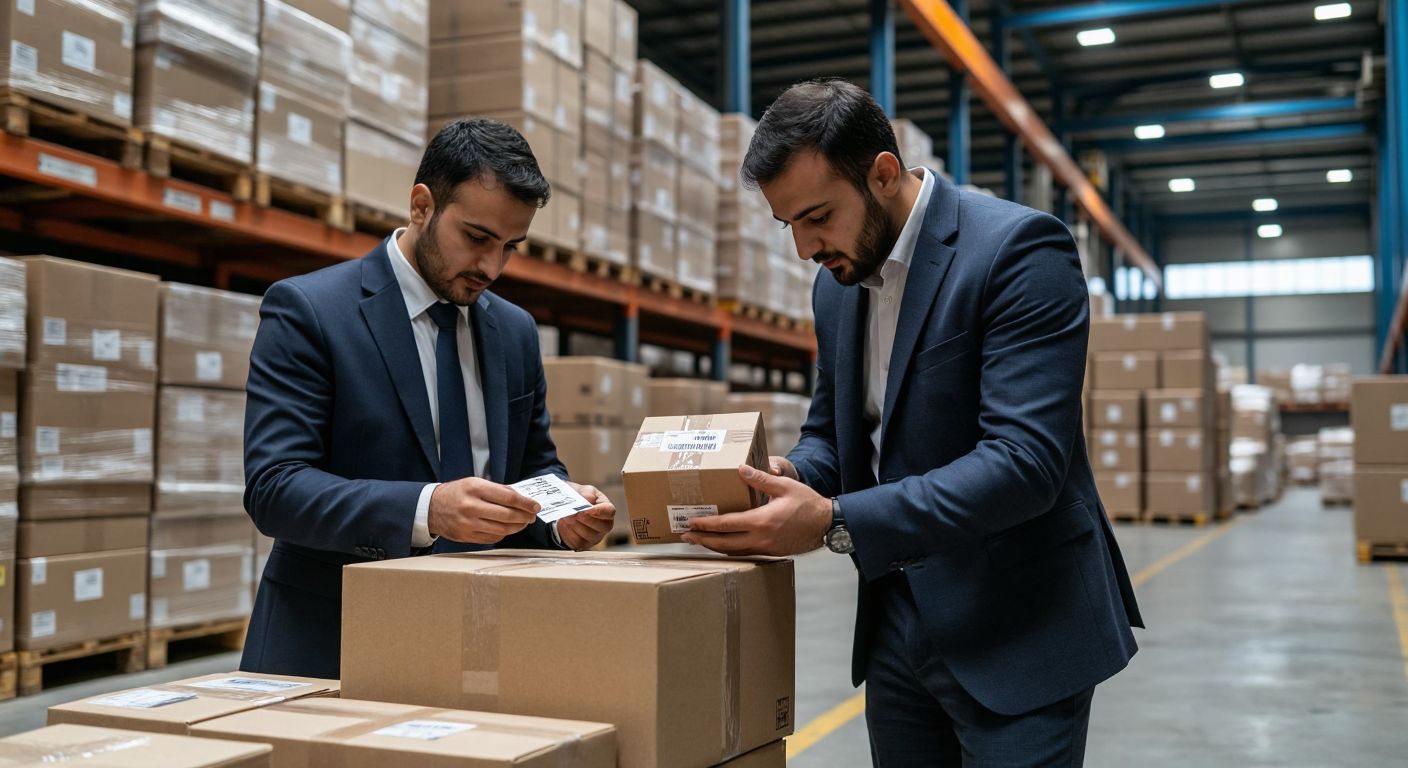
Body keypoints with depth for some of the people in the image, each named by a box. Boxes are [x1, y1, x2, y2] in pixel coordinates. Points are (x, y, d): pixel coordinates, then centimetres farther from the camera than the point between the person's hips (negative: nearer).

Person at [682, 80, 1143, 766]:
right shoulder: (837, 282, 7)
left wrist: (833, 521, -31)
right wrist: (789, 478, -8)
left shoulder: (1018, 249, -17)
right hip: (896, 624, 7)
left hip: (1014, 632, -7)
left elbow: (1024, 460, -26)